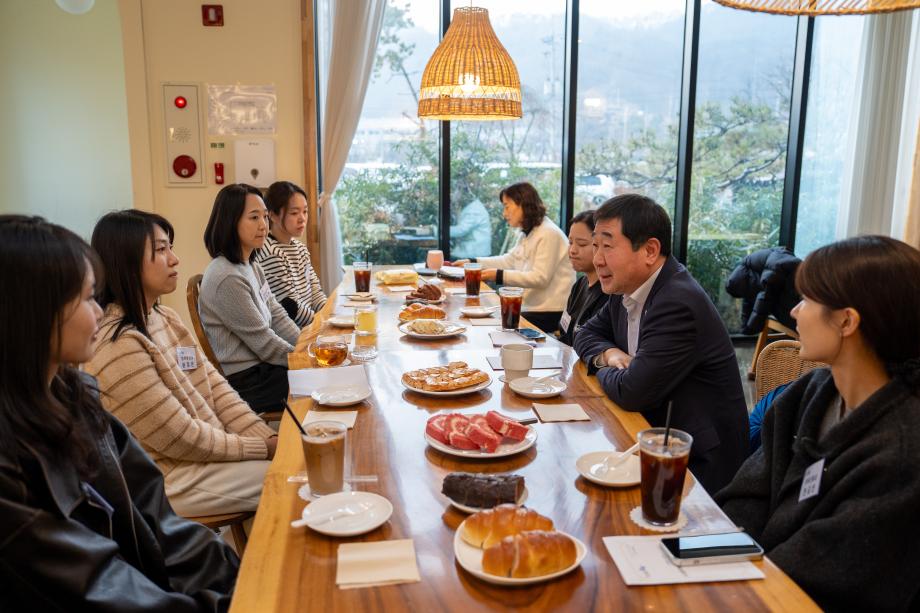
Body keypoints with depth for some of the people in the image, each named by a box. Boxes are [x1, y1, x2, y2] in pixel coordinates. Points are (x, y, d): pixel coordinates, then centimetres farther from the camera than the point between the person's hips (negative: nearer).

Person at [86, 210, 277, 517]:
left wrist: (269, 439, -8)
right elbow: (181, 438, -20)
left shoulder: (166, 318, 5)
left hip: (211, 447, 8)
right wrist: (263, 449, -12)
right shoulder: (119, 347, -24)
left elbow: (216, 388, 4)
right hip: (170, 480, -8)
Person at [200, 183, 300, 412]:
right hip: (243, 382, -8)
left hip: (260, 367, 9)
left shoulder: (251, 267, 9)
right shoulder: (227, 278, -21)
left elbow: (278, 317, 9)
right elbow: (264, 344, -18)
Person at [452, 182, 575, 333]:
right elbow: (509, 260, 20)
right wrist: (472, 262, 16)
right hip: (531, 307, 8)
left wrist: (500, 276, -27)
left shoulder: (549, 234, -16)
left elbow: (540, 278, -23)